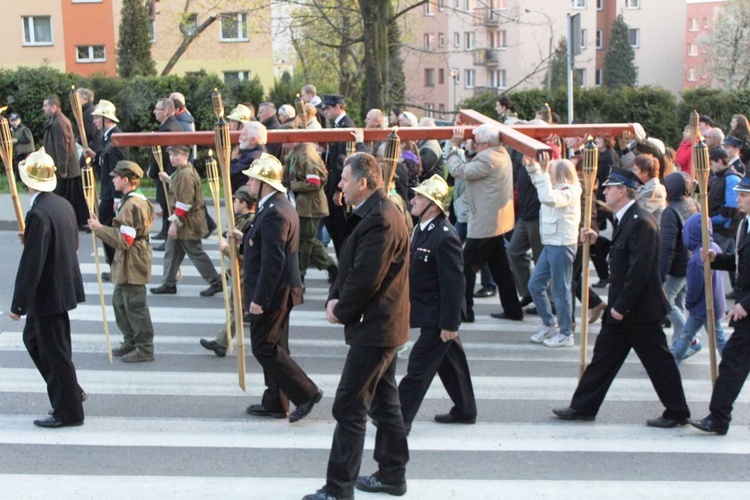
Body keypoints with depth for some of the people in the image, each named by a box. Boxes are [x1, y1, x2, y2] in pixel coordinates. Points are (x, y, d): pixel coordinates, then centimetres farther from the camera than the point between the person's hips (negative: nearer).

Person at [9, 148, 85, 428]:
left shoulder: (38, 214, -23)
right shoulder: (63, 205, 4)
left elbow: (31, 264, -24)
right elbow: (73, 244, 14)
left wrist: (18, 304, -18)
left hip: (49, 292, -9)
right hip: (63, 287, 9)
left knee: (55, 352, 3)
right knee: (33, 337, 24)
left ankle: (69, 412, 16)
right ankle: (69, 392, 30)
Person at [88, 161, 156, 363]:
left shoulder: (131, 205, -21)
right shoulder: (138, 200, 12)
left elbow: (124, 239, -23)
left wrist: (99, 228, -17)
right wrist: (102, 228, 11)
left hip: (132, 264, -11)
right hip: (126, 263, 11)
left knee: (135, 305, -3)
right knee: (120, 301, 18)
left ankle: (145, 349, 5)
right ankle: (131, 342, 28)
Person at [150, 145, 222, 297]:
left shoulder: (186, 174, -21)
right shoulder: (180, 172, 10)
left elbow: (184, 202, -24)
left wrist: (175, 223, -22)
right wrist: (168, 179, 14)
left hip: (187, 222, -10)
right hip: (182, 221, 10)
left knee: (195, 253, -2)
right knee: (172, 252, 14)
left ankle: (216, 283, 7)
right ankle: (169, 284, 23)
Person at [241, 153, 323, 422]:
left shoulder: (274, 213, -21)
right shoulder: (278, 206, 11)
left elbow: (273, 260, -25)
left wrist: (259, 298, -23)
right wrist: (242, 242, 8)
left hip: (272, 292, -10)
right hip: (277, 292, 10)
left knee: (264, 347, -3)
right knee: (274, 347, 15)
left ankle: (306, 393, 2)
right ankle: (275, 403, 24)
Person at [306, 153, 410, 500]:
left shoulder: (380, 220, -22)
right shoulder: (371, 213, 12)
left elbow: (365, 279, -25)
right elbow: (350, 266, 14)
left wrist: (341, 311, -10)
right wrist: (334, 299, -1)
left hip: (374, 328, -11)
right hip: (381, 324, 11)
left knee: (348, 407, -5)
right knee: (384, 402, 18)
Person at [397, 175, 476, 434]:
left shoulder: (444, 237, -24)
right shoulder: (422, 229, 6)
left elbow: (454, 283, -24)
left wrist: (449, 324, -22)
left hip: (437, 317, -10)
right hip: (428, 312, 10)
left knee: (419, 367, -3)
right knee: (450, 361, 20)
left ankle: (400, 419, 5)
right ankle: (465, 410, 35)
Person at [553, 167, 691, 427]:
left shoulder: (641, 222, -21)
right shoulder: (625, 219, 10)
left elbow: (639, 270, -24)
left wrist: (622, 306, -22)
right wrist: (597, 240, 8)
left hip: (640, 308, -10)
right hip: (622, 307, 10)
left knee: (658, 361, 3)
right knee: (604, 356, 12)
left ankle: (677, 413, 17)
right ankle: (582, 407, 18)